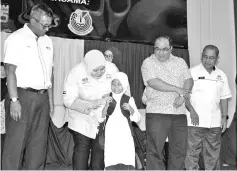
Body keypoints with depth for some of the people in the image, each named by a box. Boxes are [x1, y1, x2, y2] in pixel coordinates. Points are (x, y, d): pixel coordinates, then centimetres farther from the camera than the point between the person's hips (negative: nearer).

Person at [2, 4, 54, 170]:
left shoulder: (47, 41, 14)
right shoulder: (16, 39, -4)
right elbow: (10, 71, -10)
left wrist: (50, 99, 12)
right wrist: (14, 100, -17)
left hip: (42, 97, 6)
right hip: (23, 96, -6)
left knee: (38, 143, 9)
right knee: (16, 142, -2)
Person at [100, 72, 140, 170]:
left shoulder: (129, 100, 5)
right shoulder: (107, 99, 5)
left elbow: (137, 118, 4)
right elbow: (101, 117, 0)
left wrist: (130, 109, -15)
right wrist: (106, 105, -16)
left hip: (125, 135, 0)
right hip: (111, 135, 0)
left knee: (126, 161, -5)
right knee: (111, 162, -3)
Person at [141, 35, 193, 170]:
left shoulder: (180, 62, 15)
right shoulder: (148, 62, 2)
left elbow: (189, 80, 6)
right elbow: (153, 82, -12)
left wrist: (182, 96, -13)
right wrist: (178, 89, -10)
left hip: (179, 112, 4)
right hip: (157, 112, -4)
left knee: (180, 150, 6)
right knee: (155, 151, -3)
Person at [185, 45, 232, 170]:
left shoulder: (221, 75, 11)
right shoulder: (192, 72, -3)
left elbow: (224, 98, 14)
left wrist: (224, 117, 8)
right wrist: (192, 111, -16)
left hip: (215, 122, 4)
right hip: (195, 121, -4)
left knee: (213, 152, 11)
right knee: (192, 151, -2)